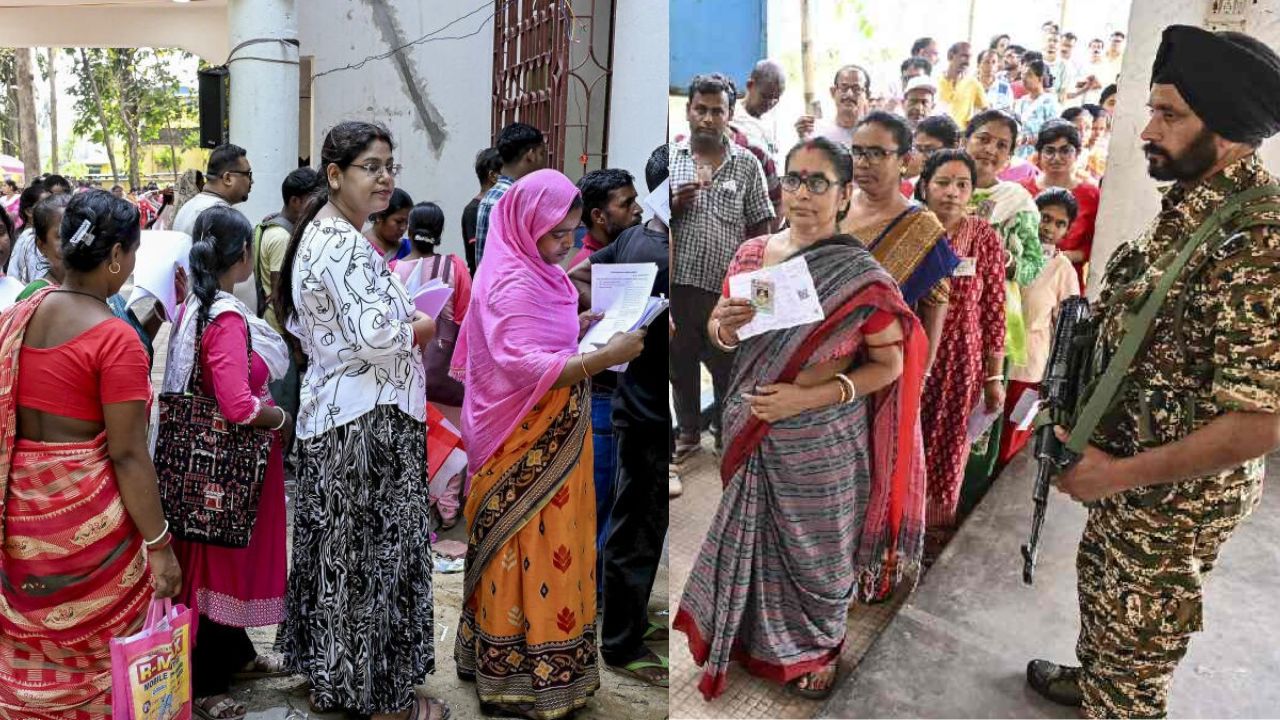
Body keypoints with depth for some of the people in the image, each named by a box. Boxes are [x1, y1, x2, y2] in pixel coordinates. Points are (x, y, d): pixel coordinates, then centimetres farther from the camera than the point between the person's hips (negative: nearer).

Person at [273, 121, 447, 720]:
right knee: (375, 555, 2)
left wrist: (401, 325, 12)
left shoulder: (315, 234, 13)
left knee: (334, 548, 18)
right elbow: (377, 336, -29)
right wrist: (426, 327, -8)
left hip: (326, 412, 10)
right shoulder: (346, 245, -19)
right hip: (369, 421, -10)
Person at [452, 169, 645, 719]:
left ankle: (499, 658, 36)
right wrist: (607, 357, -31)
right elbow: (526, 369, -30)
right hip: (526, 446, -10)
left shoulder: (528, 269, 8)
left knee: (532, 549, 20)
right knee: (531, 551, 1)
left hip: (543, 437, 10)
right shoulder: (513, 283, -22)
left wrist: (581, 327, 6)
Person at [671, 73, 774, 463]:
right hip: (678, 282, 1)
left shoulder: (747, 164, 4)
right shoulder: (669, 157, 5)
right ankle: (688, 433, 32)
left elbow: (760, 227, 5)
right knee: (680, 362, 14)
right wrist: (675, 203, -13)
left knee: (728, 366, 9)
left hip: (726, 285, -1)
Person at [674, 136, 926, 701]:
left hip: (820, 442, -4)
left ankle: (817, 649, 42)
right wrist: (725, 326, -15)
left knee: (814, 549, 15)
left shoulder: (860, 276, -15)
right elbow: (717, 332, 9)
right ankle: (753, 633, 46)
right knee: (752, 536, 19)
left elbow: (890, 362, -11)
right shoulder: (751, 254, -1)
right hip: (751, 433, 4)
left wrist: (809, 397, -22)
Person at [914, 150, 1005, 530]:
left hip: (961, 361, 0)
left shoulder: (985, 238, -4)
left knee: (947, 447, 11)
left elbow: (994, 312, -2)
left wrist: (994, 377, -1)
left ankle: (936, 525, 33)